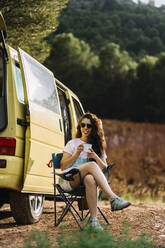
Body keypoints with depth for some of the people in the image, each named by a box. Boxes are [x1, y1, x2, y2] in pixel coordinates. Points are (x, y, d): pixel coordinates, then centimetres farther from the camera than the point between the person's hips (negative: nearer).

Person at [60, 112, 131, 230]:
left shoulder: (98, 145, 22)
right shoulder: (72, 143, 15)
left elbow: (104, 168, 13)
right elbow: (63, 167, 5)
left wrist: (95, 157, -5)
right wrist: (77, 154, -7)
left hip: (89, 177, 2)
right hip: (71, 180, -2)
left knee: (90, 179, -40)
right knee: (92, 165, -35)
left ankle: (93, 219, -46)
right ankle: (114, 199, -45)